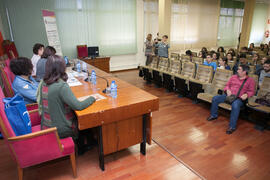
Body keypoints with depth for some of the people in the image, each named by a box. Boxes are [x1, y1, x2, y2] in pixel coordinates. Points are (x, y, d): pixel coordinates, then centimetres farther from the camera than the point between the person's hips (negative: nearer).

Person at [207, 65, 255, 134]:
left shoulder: (250, 80, 4)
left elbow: (252, 91, 3)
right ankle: (213, 115, 7)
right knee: (215, 98, -15)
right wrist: (227, 90, -4)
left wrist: (246, 94, -19)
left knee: (235, 105, -39)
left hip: (239, 98, -5)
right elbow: (227, 85, 19)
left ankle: (232, 126, -28)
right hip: (229, 95, 5)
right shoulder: (233, 77, 14)